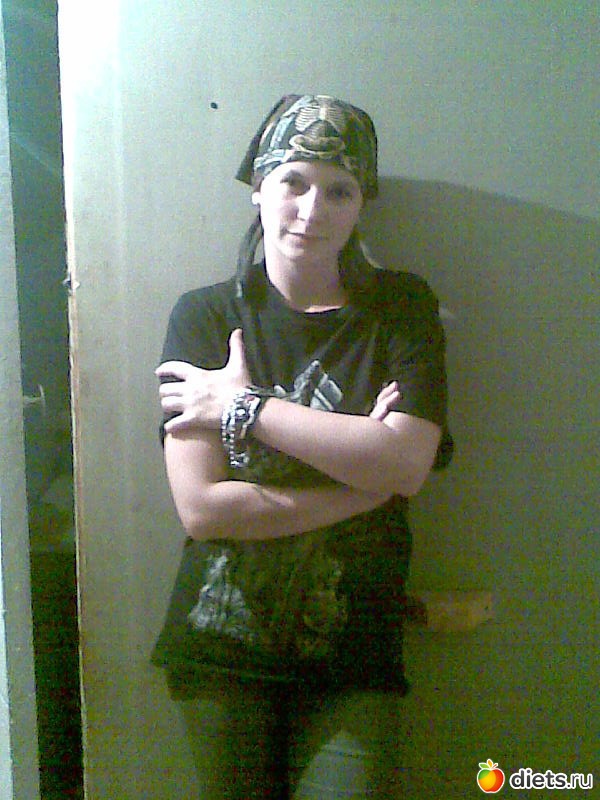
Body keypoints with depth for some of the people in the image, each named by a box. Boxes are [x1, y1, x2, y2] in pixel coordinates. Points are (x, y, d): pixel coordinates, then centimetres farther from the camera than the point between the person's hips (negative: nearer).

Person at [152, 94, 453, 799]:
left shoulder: (401, 308, -3)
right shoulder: (205, 315, -5)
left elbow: (407, 465, -18)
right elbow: (200, 507, -14)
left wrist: (243, 407, -16)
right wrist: (365, 479, -15)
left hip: (353, 655, 0)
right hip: (221, 644, 1)